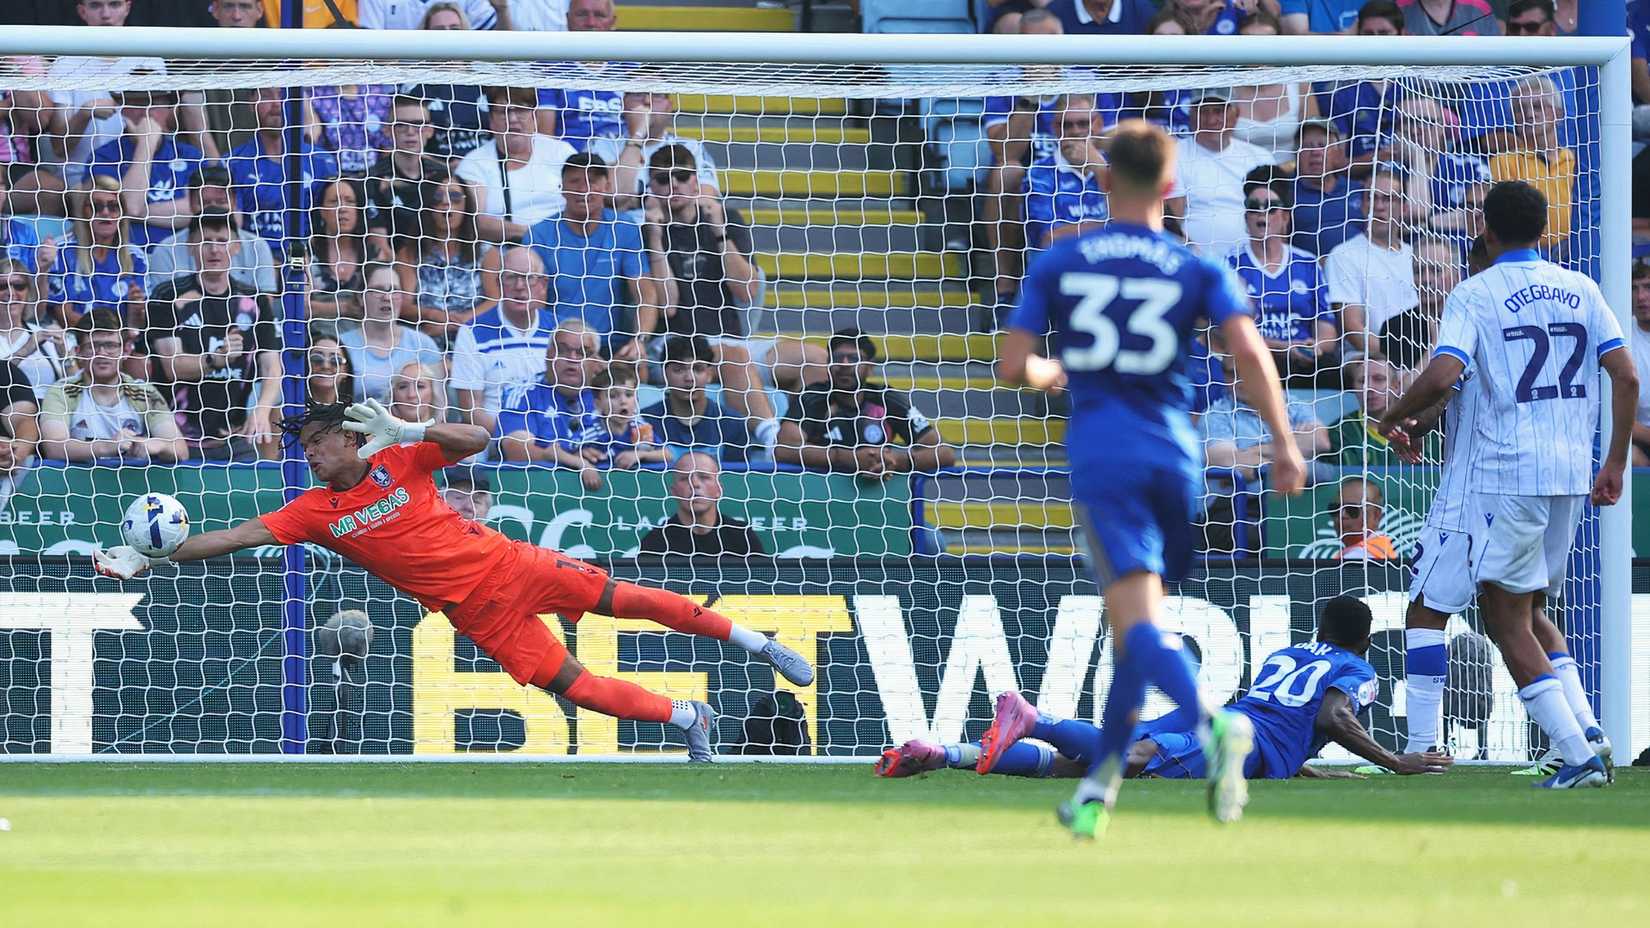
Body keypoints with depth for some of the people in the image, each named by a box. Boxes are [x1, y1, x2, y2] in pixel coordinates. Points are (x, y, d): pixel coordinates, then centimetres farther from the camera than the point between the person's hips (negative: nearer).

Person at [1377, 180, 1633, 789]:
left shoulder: (1474, 296, -5)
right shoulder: (1581, 290, 10)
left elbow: (1442, 376, -19)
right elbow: (1626, 378, 4)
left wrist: (1393, 419, -1)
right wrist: (1615, 464, 11)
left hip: (1507, 473, -6)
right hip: (1570, 475, 6)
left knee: (1508, 620, 0)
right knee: (1531, 611, 21)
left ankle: (1580, 756, -11)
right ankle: (1587, 730, 2)